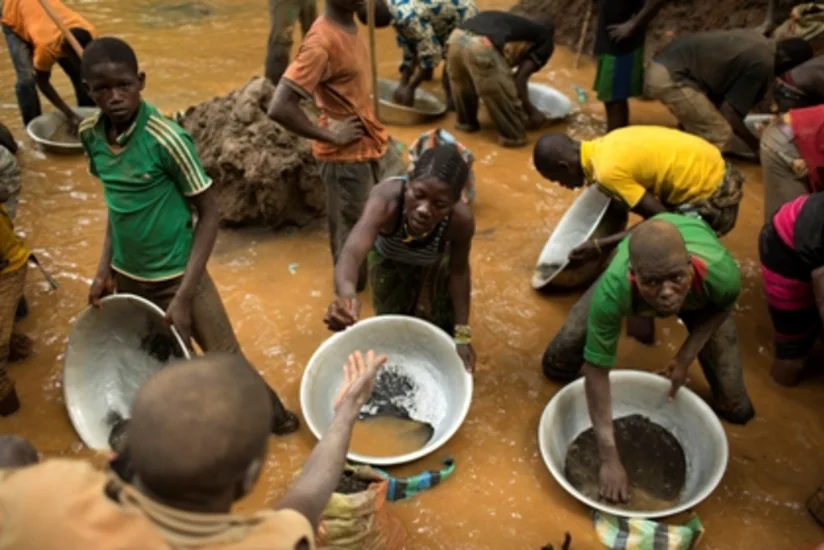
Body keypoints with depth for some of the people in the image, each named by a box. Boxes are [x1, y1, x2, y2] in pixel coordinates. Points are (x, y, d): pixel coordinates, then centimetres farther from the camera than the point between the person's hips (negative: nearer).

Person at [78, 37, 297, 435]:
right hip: (127, 277, 5)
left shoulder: (167, 139, -23)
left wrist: (184, 296, -19)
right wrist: (104, 268, 5)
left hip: (175, 275, -5)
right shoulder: (90, 134, -5)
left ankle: (270, 412, 32)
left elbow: (208, 213, -17)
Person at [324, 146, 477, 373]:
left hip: (434, 266, 1)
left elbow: (458, 271, -22)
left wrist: (462, 334, -23)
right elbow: (352, 251, -63)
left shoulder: (460, 219, -41)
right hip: (388, 261, 0)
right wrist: (346, 293, -85)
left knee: (439, 327, 13)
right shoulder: (386, 198, -48)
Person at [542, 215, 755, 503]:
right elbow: (596, 372, -35)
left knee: (736, 409, -1)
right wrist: (609, 458, -35)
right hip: (629, 295, 0)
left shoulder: (720, 273, -44)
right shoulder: (612, 291, -47)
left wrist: (685, 357, -24)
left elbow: (721, 308, -16)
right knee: (557, 365, -2)